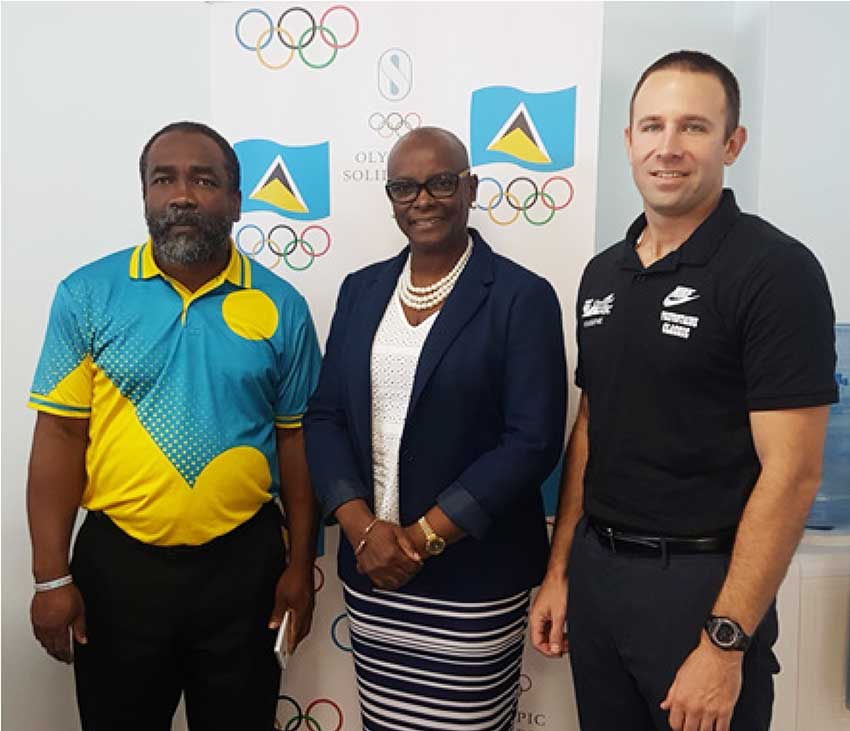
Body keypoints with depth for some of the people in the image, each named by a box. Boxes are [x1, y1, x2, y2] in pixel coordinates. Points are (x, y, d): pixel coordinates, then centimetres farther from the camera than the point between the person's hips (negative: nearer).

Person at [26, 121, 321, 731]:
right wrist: (52, 576, -6)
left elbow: (295, 439, 1)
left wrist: (300, 564, 2)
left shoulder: (281, 306, -3)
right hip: (118, 564, 0)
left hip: (243, 563, 1)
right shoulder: (87, 294, -4)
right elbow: (61, 434, -4)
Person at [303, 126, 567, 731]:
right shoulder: (361, 290, 7)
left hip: (473, 576, -4)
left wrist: (422, 537, -14)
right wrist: (363, 528, -9)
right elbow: (324, 416, 5)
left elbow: (533, 441, -13)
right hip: (369, 570, 4)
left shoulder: (523, 297, -8)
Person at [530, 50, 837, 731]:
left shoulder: (776, 270, -13)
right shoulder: (603, 272, 6)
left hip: (700, 579, -6)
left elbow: (791, 473, -16)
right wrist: (559, 570, 9)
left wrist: (725, 643, -18)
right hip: (594, 567, 6)